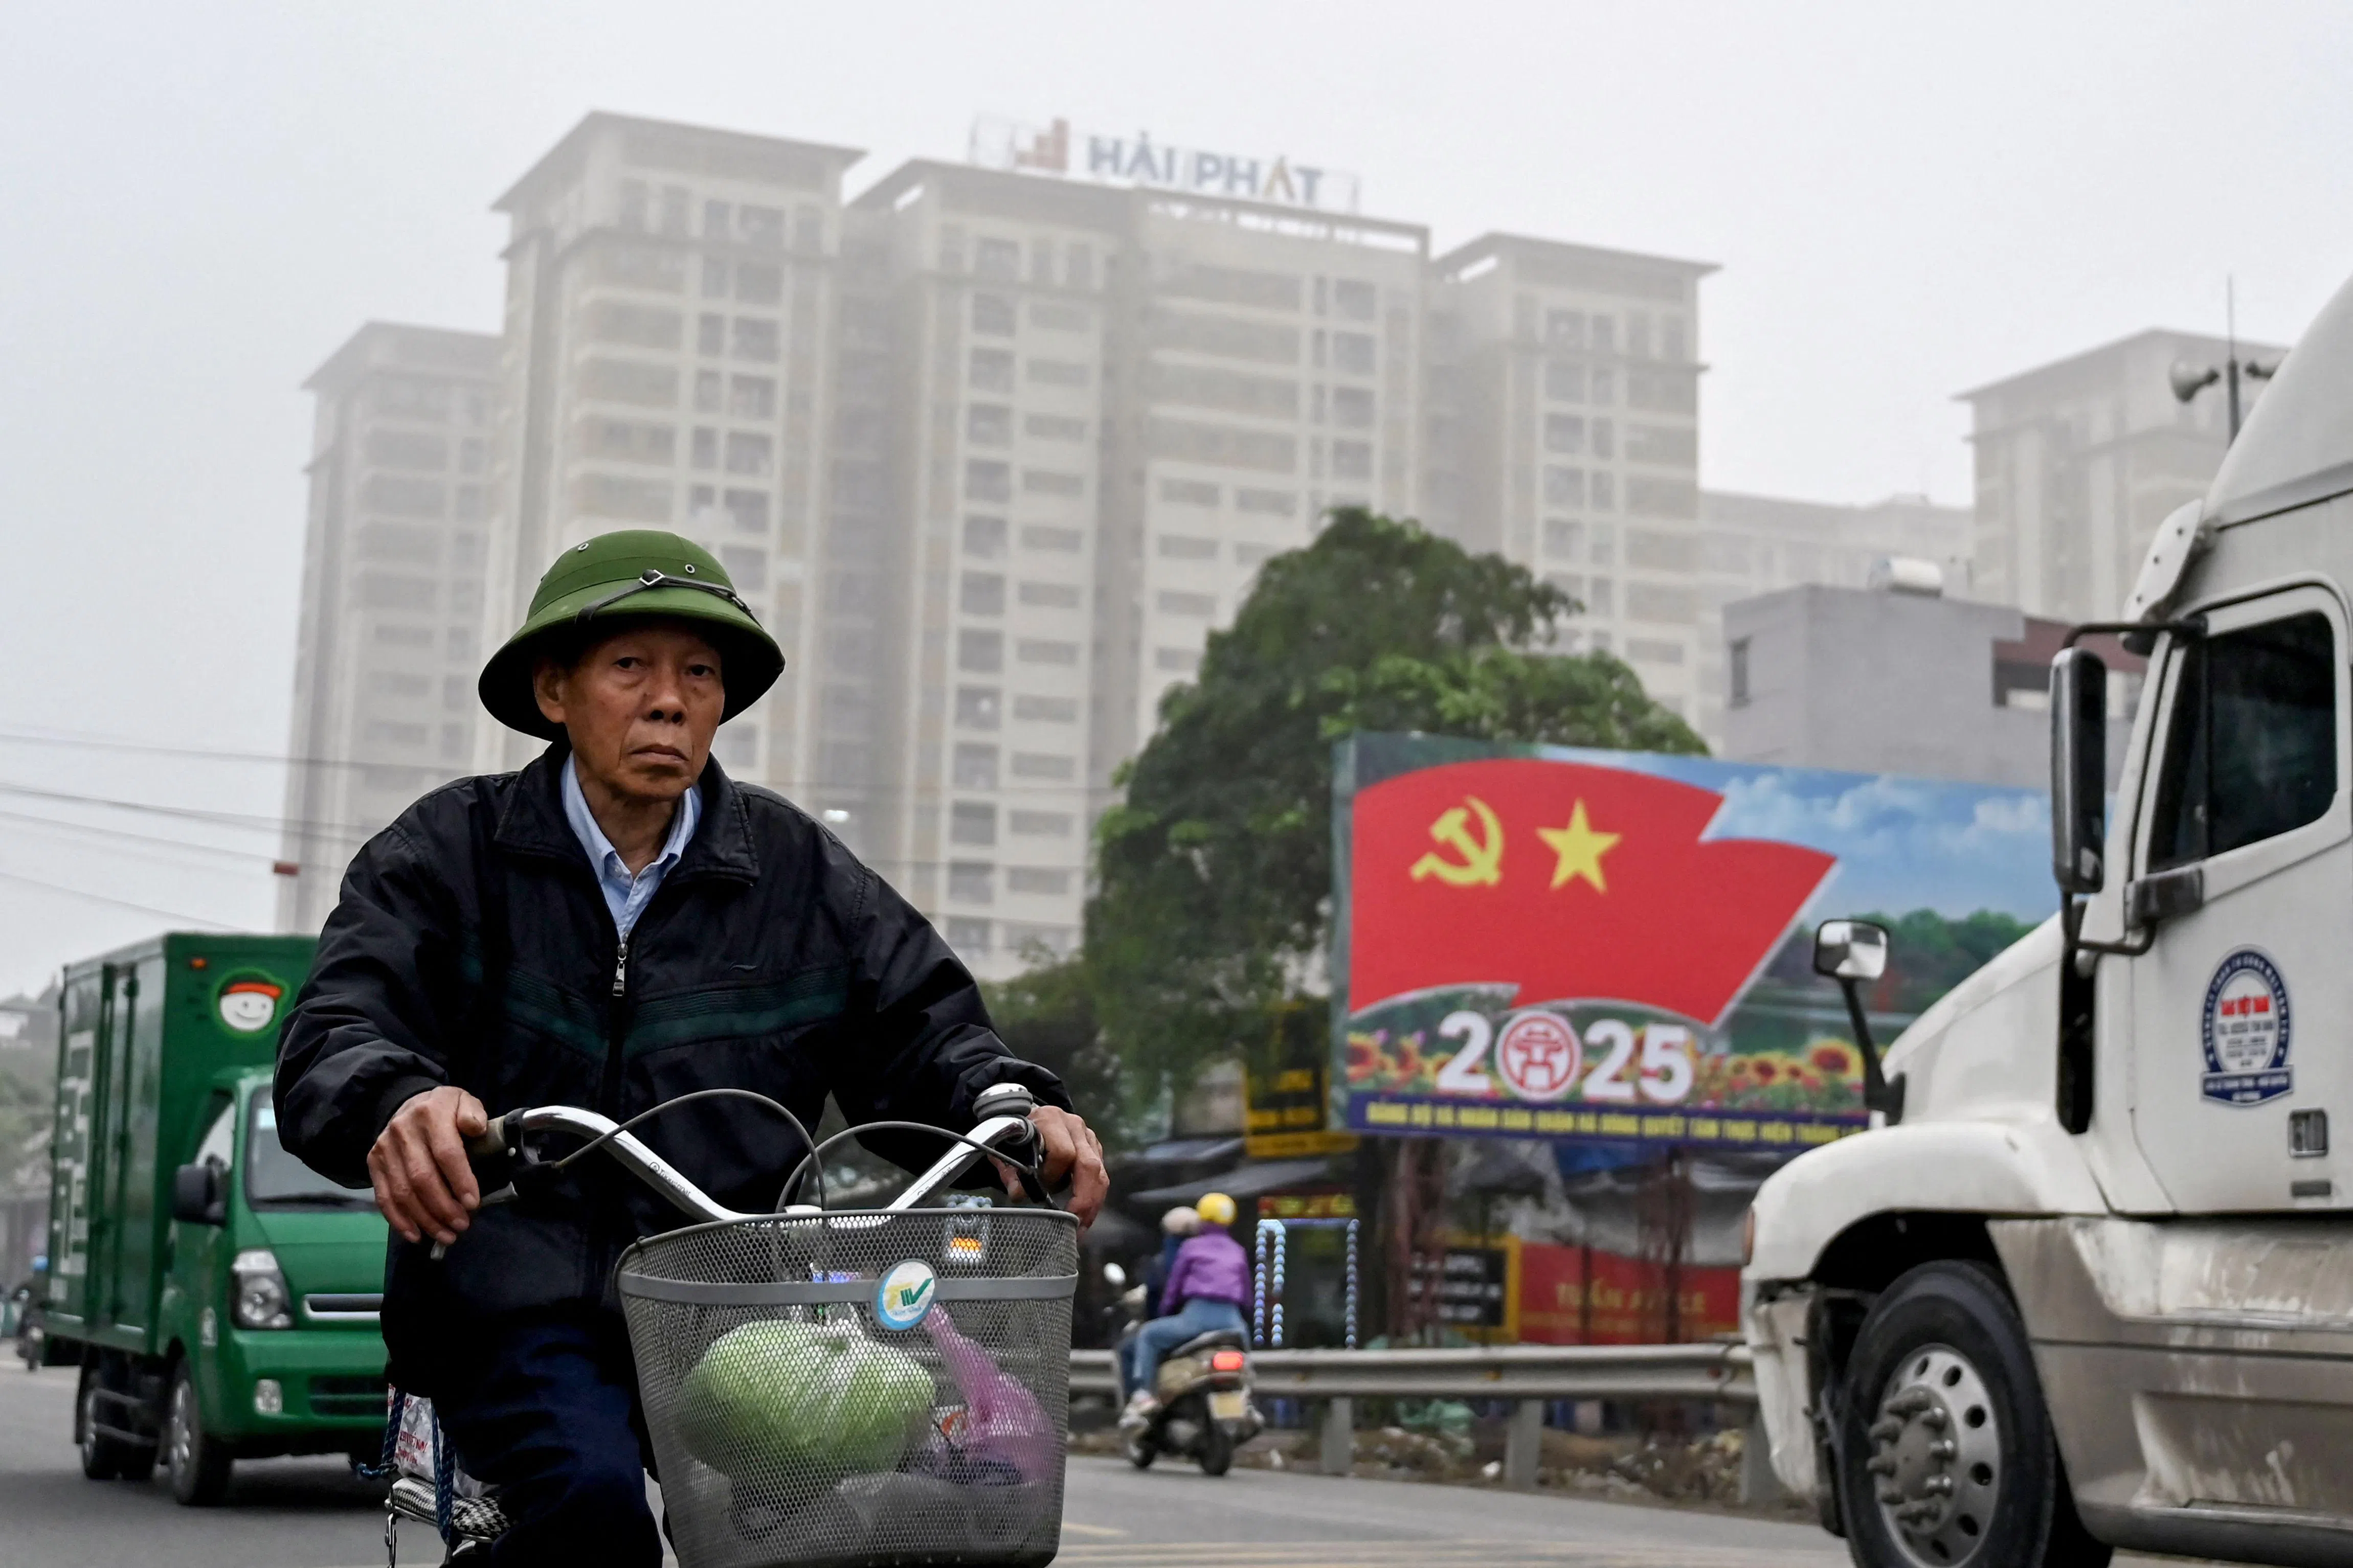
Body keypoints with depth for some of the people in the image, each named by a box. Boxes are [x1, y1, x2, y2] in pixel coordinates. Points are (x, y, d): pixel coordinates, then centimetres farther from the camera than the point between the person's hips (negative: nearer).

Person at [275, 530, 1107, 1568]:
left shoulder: (798, 871, 10)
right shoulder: (452, 853, 4)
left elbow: (919, 1026, 9)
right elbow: (333, 1037, -9)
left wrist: (1011, 1107, -15)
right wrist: (397, 1105, -34)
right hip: (517, 1304, -2)